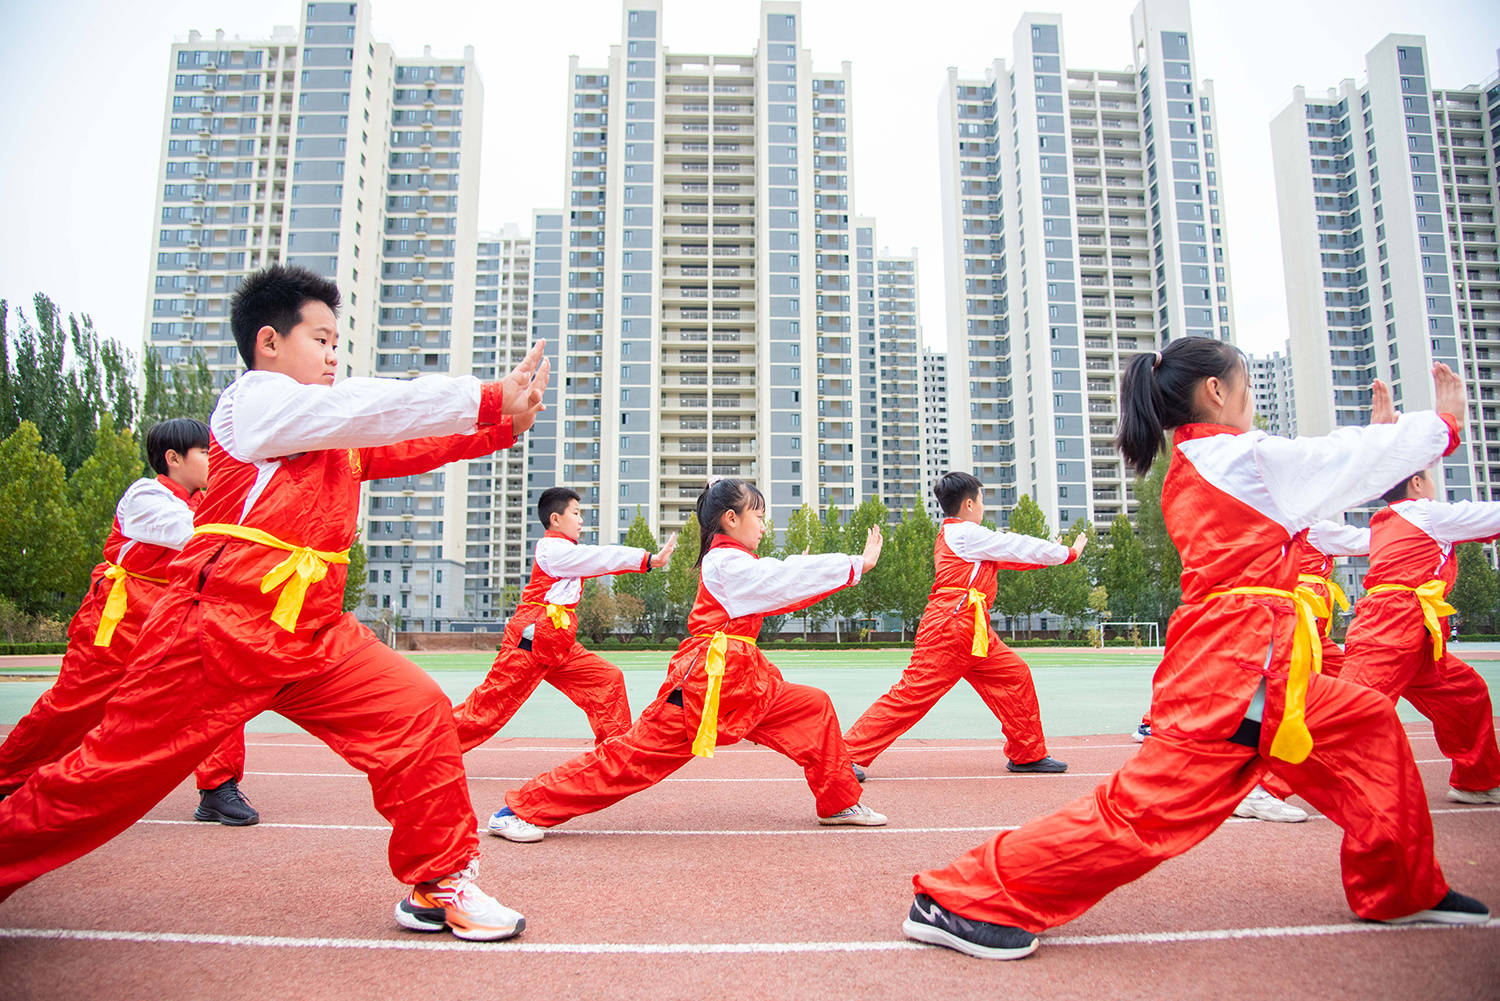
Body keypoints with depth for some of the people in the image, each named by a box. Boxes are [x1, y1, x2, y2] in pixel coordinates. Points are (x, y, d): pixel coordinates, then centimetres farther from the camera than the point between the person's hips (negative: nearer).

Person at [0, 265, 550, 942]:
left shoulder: (335, 434, 19)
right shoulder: (253, 400, -6)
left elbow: (407, 448, 11)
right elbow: (369, 407, -18)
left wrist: (499, 424, -3)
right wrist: (489, 400, -19)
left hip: (313, 633, 7)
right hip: (220, 627, -7)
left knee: (418, 715, -8)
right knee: (115, 771, 4)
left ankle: (438, 884, 2)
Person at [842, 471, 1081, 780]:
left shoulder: (953, 535, 22)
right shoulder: (967, 534, -8)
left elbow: (1008, 558, 27)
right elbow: (1019, 548, -2)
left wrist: (1052, 554, 29)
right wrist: (1068, 553, 11)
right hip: (951, 627, -11)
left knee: (1015, 676, 10)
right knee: (912, 693, -12)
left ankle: (1027, 754, 21)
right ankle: (851, 754, -9)